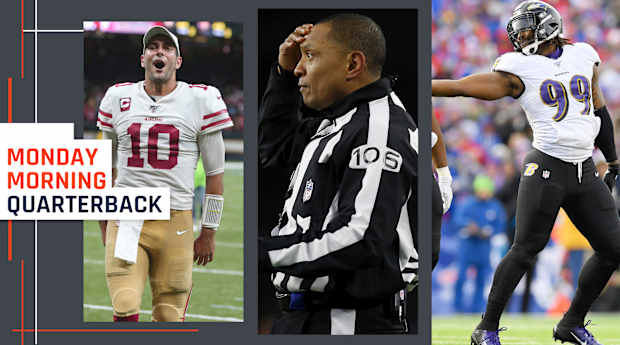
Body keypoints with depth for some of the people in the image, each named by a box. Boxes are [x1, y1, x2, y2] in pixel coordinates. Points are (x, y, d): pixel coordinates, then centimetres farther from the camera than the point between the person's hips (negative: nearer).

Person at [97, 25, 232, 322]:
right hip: (126, 218, 1)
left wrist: (208, 232, 5)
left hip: (175, 223, -1)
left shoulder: (201, 101, 2)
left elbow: (214, 172, 6)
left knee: (169, 316, 0)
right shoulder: (119, 98, 9)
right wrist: (104, 220, 21)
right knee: (125, 309, -15)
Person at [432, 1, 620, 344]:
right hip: (546, 169, -5)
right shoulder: (520, 70, -2)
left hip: (585, 173, 5)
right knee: (525, 249, -9)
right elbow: (461, 87, -5)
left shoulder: (584, 57, 11)